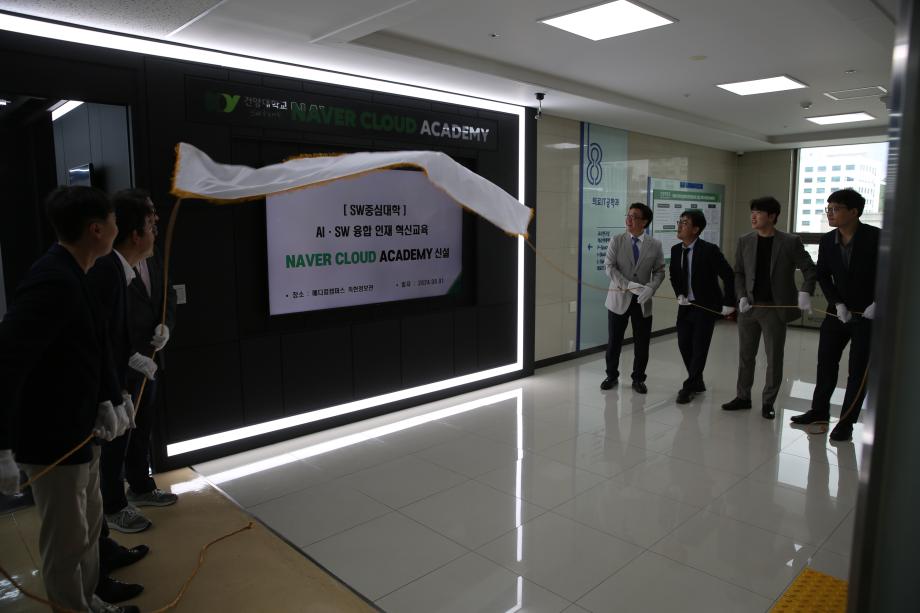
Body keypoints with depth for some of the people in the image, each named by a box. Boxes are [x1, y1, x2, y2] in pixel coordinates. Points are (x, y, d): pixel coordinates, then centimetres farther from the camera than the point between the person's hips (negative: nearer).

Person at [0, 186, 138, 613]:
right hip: (52, 439, -10)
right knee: (67, 542, 7)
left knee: (89, 525, 23)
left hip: (79, 431, 10)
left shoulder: (71, 276, 5)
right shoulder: (52, 282, -25)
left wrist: (105, 403, 4)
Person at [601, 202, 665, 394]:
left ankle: (638, 379, 24)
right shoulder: (616, 241, -1)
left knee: (642, 344, 7)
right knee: (614, 341, 8)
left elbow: (659, 271, 2)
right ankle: (612, 376, 27)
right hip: (619, 299, -1)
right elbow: (609, 267, -8)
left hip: (643, 301, 1)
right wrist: (628, 285, -19)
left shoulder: (655, 245, 2)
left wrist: (651, 288, -17)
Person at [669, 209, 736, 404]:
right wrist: (679, 295, 1)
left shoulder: (709, 250, -18)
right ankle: (697, 382, 26)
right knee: (684, 345, 7)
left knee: (699, 348, -2)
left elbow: (729, 276, -13)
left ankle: (689, 387, 11)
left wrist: (728, 304, -11)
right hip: (685, 306, 6)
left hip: (706, 307, -6)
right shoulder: (676, 250, 0)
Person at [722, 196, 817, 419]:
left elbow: (809, 269, -1)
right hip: (748, 307, 3)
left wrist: (805, 293, -16)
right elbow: (738, 273, 8)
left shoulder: (790, 242, -5)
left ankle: (768, 403, 18)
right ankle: (743, 397, 24)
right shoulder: (744, 242, 4)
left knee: (774, 358, 5)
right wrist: (742, 297, -6)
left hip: (775, 309, -3)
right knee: (745, 355, 11)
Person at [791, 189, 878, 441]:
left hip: (868, 314, -4)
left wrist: (877, 304, -18)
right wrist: (837, 304, -9)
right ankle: (819, 412, 27)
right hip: (839, 311, 5)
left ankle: (846, 422, 13)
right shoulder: (827, 241, -3)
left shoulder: (875, 238, -17)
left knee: (858, 370, 3)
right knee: (826, 362, 11)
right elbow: (823, 276, 3)